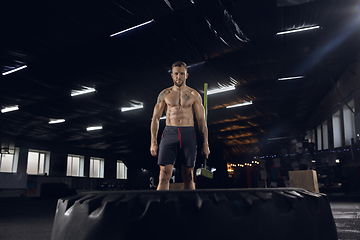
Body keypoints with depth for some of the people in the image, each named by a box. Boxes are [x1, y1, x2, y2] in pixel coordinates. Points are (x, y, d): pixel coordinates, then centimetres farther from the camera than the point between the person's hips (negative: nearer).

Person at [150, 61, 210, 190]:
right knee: (164, 176, -8)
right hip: (169, 133, 0)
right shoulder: (164, 94, 10)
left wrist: (205, 143, 2)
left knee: (188, 177, 5)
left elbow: (201, 120, 8)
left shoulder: (194, 95, 9)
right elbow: (155, 118, 9)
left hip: (188, 135, 0)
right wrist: (153, 142, 1)